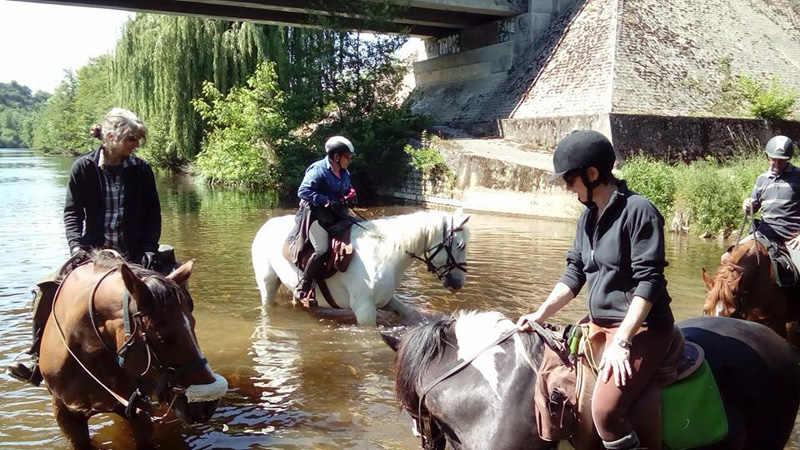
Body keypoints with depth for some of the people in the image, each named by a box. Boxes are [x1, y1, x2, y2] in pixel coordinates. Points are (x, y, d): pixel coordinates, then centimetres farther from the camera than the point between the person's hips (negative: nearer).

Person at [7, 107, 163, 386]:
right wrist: (76, 245, -16)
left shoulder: (141, 169, -1)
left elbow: (153, 213, 4)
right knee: (47, 287, -14)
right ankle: (38, 359, -1)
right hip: (94, 250, 1)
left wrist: (150, 248, -8)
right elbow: (72, 212, -1)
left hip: (132, 254, 0)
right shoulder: (83, 168, -2)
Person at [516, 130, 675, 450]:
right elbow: (574, 274, 13)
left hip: (641, 328, -9)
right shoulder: (588, 216, 10)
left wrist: (621, 342, -24)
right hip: (599, 325, 9)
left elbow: (648, 281, -20)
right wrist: (540, 315, 0)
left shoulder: (638, 210, -15)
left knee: (605, 409, -24)